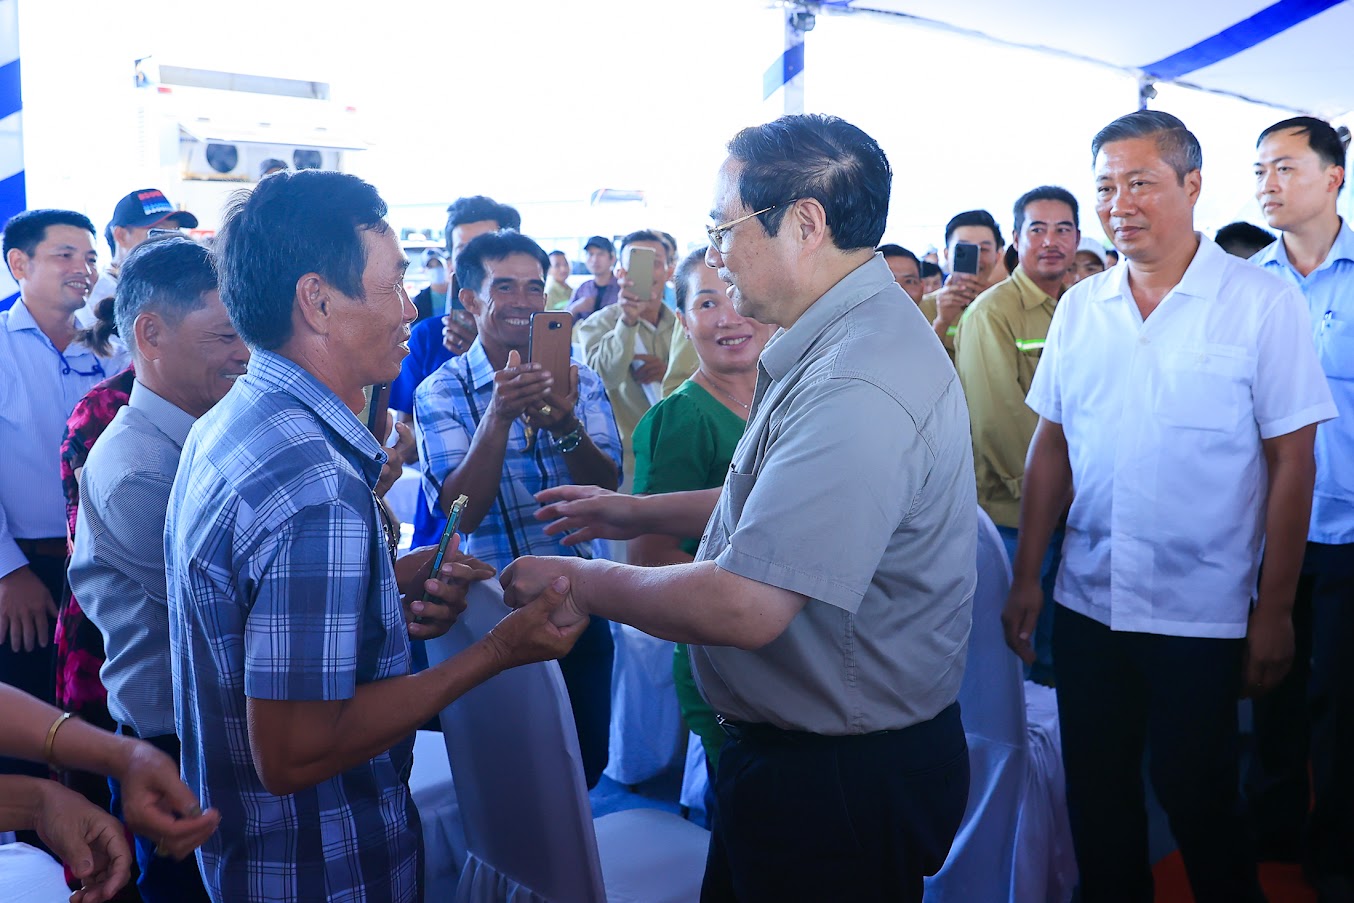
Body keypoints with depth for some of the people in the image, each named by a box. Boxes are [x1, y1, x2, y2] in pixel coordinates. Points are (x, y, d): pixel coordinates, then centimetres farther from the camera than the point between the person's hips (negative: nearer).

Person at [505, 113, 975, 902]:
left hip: (844, 777, -10)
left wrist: (586, 583, -18)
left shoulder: (857, 387, -31)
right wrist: (644, 512, 14)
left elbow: (744, 607, -34)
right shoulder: (852, 341, 6)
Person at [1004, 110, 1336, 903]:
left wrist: (1275, 613, -8)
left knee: (1199, 802, 10)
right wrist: (1026, 577, 4)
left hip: (1202, 613, -3)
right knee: (1097, 801, 14)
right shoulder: (1079, 307, 4)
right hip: (1086, 602, 4)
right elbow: (1051, 447, 7)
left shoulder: (1262, 303, -7)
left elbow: (1292, 463, -7)